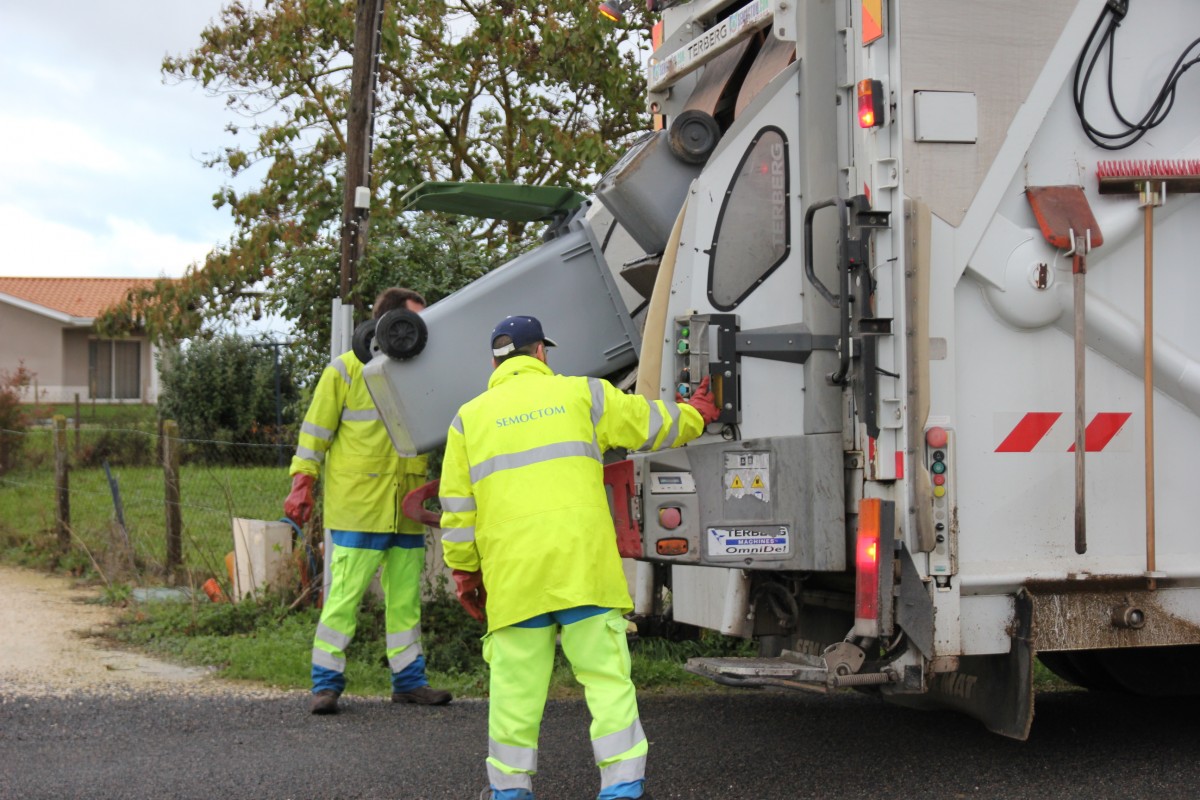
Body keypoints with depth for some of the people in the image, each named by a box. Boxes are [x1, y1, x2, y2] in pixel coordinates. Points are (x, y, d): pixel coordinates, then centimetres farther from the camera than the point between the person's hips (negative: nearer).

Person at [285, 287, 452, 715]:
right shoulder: (347, 370, -2)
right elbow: (316, 428, -1)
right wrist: (302, 483, -6)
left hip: (406, 510, 6)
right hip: (357, 506, -6)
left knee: (406, 598, 11)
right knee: (345, 595, -6)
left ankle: (409, 680, 20)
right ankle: (326, 683, 2)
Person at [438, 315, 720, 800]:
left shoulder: (469, 418, 13)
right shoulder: (581, 394, 11)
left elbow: (457, 510, 10)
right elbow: (655, 424, 21)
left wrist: (464, 573, 18)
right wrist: (697, 413, 41)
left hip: (513, 575, 1)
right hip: (584, 567, -1)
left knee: (516, 685, 8)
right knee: (607, 677, 2)